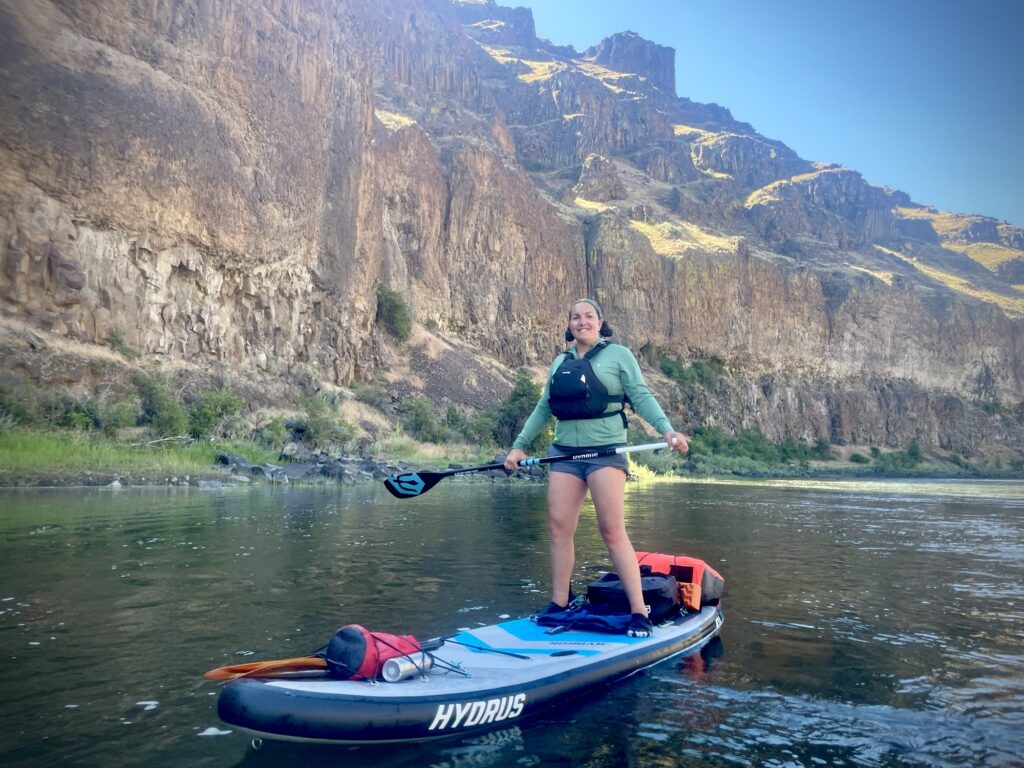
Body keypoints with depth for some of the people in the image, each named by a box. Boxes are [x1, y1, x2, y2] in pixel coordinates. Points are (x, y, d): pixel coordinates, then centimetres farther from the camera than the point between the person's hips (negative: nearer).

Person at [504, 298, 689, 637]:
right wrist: (519, 445, 16)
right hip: (565, 453, 5)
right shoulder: (560, 362, 17)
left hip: (605, 451, -5)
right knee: (558, 527, 1)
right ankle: (559, 603, 13)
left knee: (613, 531, -9)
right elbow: (544, 408, 20)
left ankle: (639, 612, -3)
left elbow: (642, 397, -4)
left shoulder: (618, 355, 3)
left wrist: (666, 429, -19)